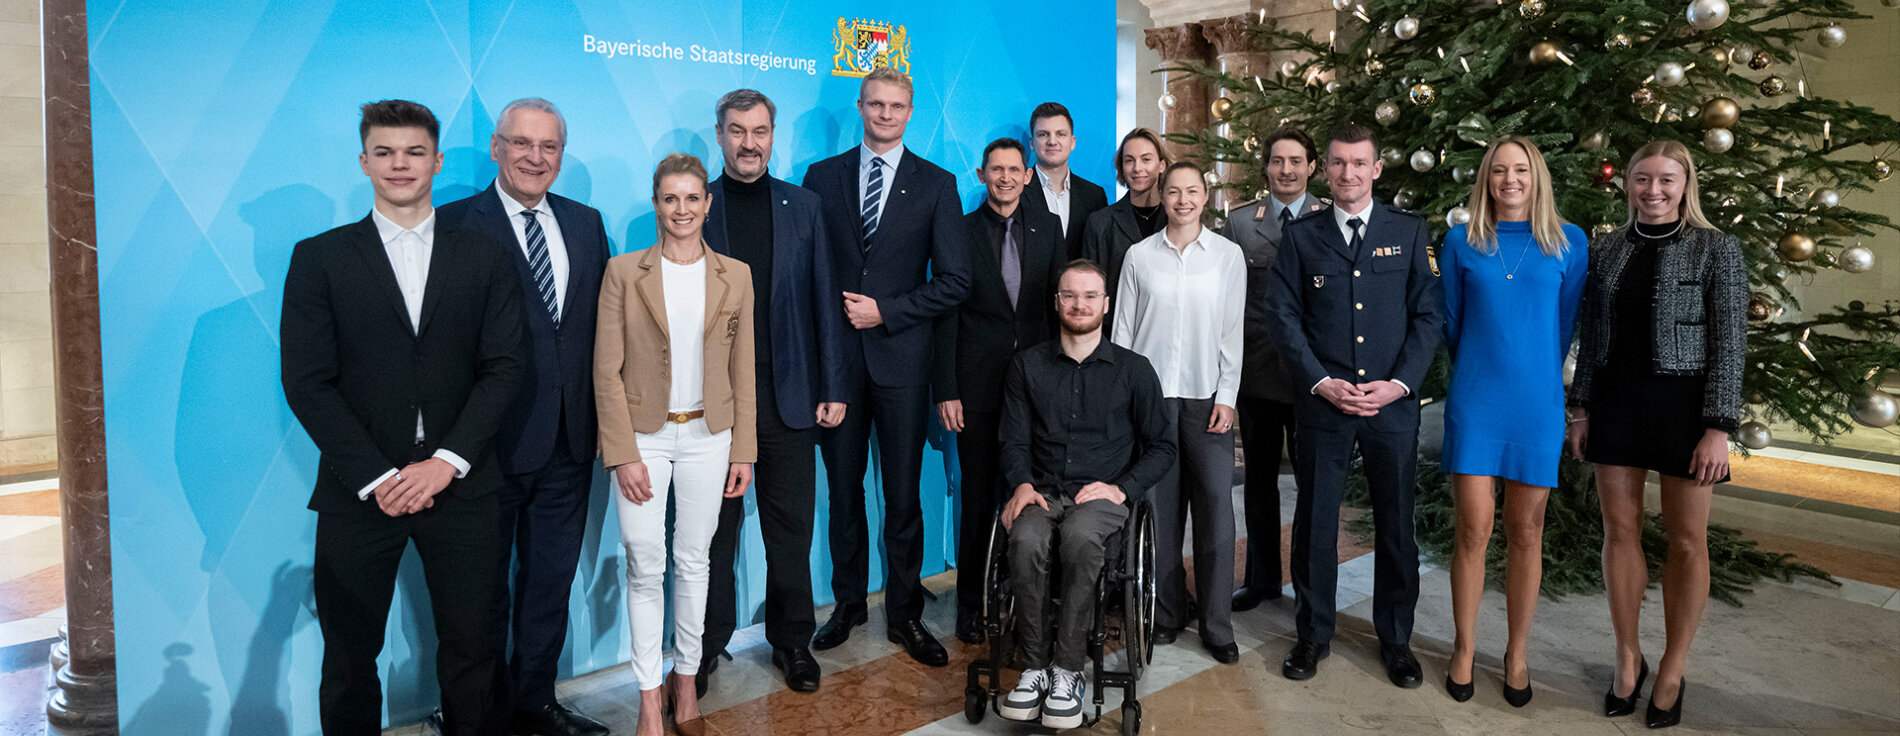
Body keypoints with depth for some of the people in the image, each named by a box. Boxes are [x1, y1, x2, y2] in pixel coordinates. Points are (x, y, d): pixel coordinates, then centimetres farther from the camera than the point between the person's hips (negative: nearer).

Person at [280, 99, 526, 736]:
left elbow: (504, 367, 0)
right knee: (350, 653, 10)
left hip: (460, 486, 1)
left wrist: (446, 461, -11)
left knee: (469, 644, 7)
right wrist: (376, 477, -10)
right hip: (359, 490, 0)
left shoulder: (483, 258, 7)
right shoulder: (318, 258, 4)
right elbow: (307, 382, -2)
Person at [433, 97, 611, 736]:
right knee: (484, 585, 12)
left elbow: (603, 324, 8)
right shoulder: (455, 225, -8)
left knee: (552, 580, 17)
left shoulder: (586, 223, 8)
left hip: (570, 441, 5)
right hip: (494, 439, -5)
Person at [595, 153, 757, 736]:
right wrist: (624, 454, -10)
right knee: (645, 567, 0)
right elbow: (607, 372, -4)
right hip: (643, 436, -1)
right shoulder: (624, 272, -2)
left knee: (693, 562, 11)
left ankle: (687, 682, 27)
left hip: (707, 436, 2)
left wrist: (743, 451, 3)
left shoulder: (735, 276, 4)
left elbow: (743, 372, 5)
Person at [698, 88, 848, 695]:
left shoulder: (803, 206, 8)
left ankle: (792, 640, 24)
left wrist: (833, 387, 0)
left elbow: (824, 300, 5)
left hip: (788, 393, 1)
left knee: (790, 525, 8)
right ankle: (707, 646, 23)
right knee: (715, 525, 8)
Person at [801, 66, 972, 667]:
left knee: (903, 494, 4)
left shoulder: (936, 184, 4)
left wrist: (884, 312, -9)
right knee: (843, 488, 9)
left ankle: (904, 615, 16)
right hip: (835, 355, 2)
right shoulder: (822, 177, 9)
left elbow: (954, 281, -1)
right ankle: (848, 603, 24)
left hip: (901, 356, -1)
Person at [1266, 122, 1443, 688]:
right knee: (1315, 523, 7)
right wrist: (1321, 383, -9)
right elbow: (1284, 317, 1)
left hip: (1393, 403, 1)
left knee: (1396, 525, 8)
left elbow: (1428, 314, 4)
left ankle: (1395, 640, 24)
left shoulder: (1409, 231, 7)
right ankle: (1313, 635, 22)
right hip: (1321, 403, 0)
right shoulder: (1301, 236, 6)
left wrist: (1399, 383, -8)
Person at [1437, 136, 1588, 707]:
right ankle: (1464, 649, 15)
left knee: (1526, 533, 7)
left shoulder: (1568, 243, 3)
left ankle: (1517, 655, 21)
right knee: (1474, 528, 0)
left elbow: (1566, 324, 10)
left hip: (1536, 403, 1)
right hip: (1475, 402, 0)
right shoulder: (1462, 242, 3)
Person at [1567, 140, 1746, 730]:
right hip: (1616, 400, 3)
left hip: (1685, 403, -3)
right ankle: (1628, 659, 22)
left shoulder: (1717, 250, -4)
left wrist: (1718, 428, -13)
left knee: (1687, 540, 4)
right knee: (1621, 530, 7)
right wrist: (1581, 409, 7)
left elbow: (1728, 343, -7)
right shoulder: (1607, 251, 7)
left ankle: (1673, 670, 20)